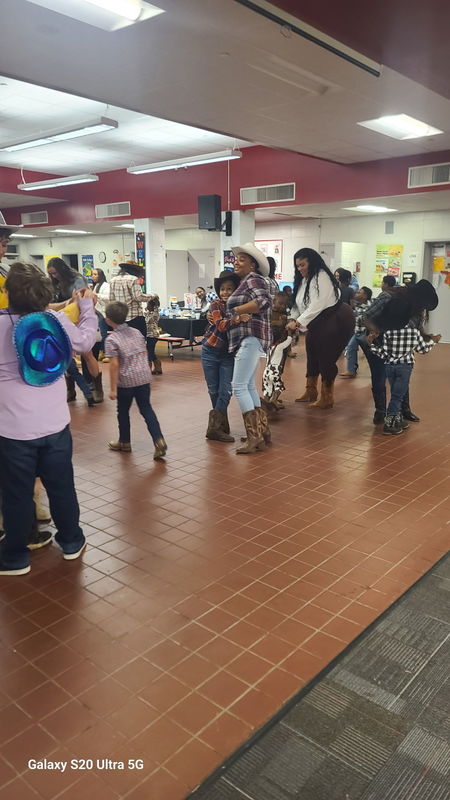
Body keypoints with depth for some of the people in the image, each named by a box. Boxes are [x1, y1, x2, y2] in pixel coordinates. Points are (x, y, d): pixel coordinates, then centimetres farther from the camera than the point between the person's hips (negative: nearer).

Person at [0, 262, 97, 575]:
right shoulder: (57, 320, -3)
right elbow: (86, 340, 13)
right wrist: (87, 307, 27)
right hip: (55, 423, 3)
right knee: (61, 486, 17)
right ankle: (72, 541, 33)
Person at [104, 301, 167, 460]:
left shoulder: (111, 339, -12)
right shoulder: (136, 332, 6)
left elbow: (114, 365, -16)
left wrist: (112, 388, -12)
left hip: (126, 381, -5)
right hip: (144, 377, 5)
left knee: (123, 411, 14)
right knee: (146, 409, 9)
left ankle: (124, 442, 30)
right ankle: (159, 441, -4)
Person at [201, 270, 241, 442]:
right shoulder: (216, 305, -10)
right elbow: (220, 325, -27)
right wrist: (236, 320, -44)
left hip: (228, 355, 1)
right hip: (210, 352, -1)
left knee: (225, 391, -6)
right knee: (213, 391, 8)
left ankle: (215, 428, -1)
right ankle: (222, 423, 24)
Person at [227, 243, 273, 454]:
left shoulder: (253, 279, -7)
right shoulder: (245, 282, 22)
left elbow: (264, 301, -24)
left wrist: (237, 310, -16)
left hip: (251, 338, -11)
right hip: (247, 339, 11)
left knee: (239, 386, -12)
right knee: (248, 386, 15)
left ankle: (254, 437, -10)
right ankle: (263, 430, 23)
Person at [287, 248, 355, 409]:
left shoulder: (321, 277, -18)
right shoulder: (303, 280, 10)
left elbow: (317, 305, -27)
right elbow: (298, 304, 7)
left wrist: (298, 322, -27)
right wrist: (292, 319, -10)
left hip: (336, 320, -9)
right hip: (318, 323, 9)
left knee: (326, 359, -5)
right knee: (312, 356, 14)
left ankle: (327, 398, 6)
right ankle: (310, 392, 29)